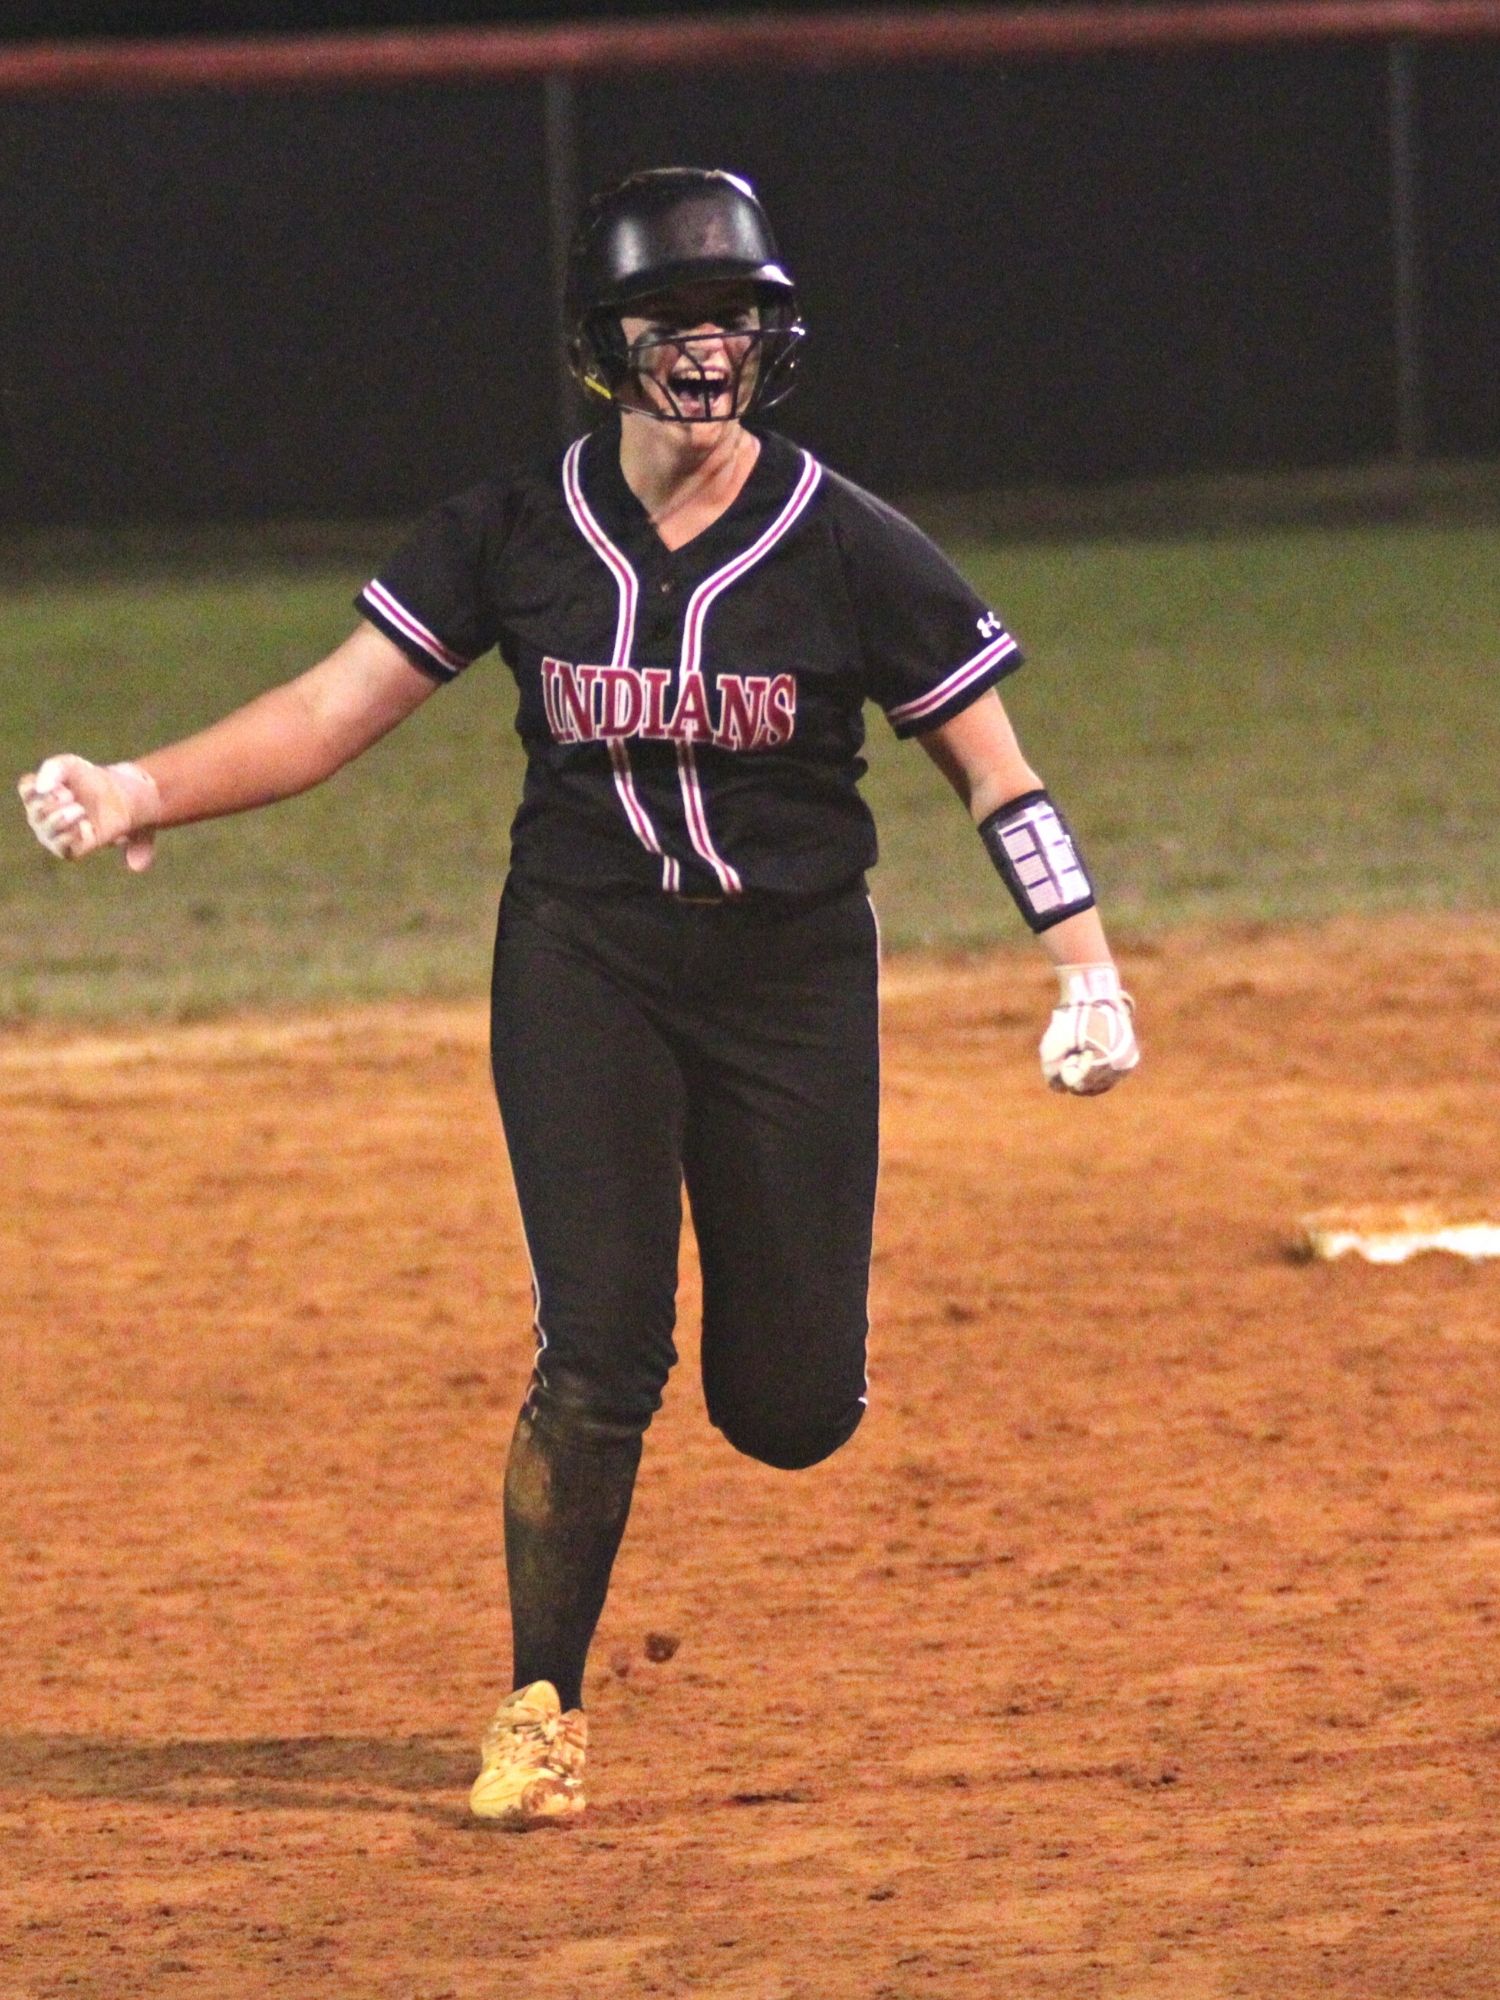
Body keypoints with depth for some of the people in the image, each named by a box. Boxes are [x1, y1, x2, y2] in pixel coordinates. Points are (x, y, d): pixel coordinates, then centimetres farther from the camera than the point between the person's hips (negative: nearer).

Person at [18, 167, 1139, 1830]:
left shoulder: (849, 550, -8)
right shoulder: (519, 536, -4)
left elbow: (992, 765, -1)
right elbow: (334, 708, -4)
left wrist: (1085, 974, -9)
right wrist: (144, 792, -19)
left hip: (793, 974, 0)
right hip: (582, 961, 0)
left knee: (791, 1411, 0)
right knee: (601, 1360, -13)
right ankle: (542, 1711, 2)